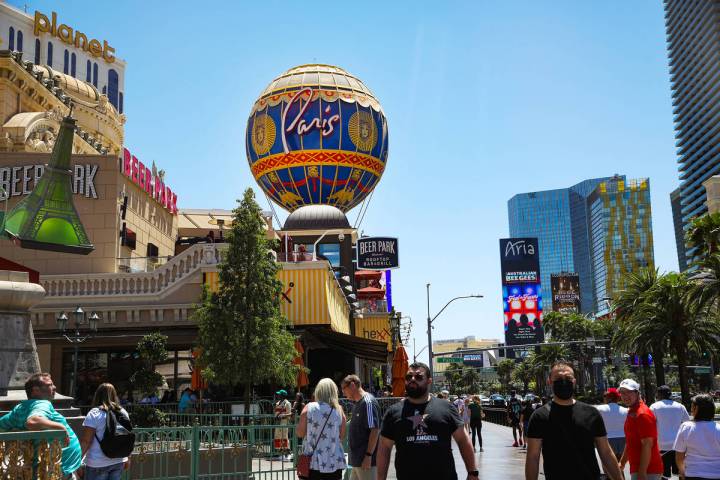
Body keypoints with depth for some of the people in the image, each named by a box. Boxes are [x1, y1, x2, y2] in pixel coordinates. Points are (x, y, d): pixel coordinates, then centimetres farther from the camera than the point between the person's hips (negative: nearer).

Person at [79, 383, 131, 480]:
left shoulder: (94, 414, -11)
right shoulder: (123, 413, 5)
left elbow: (85, 441, -14)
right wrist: (127, 458, 22)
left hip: (98, 463, -5)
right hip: (119, 461, 5)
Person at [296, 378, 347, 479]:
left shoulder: (309, 408, -6)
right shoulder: (339, 410, -2)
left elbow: (300, 433, -2)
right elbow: (342, 436, 2)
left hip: (313, 462, -1)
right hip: (334, 463, 1)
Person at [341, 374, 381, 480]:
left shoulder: (368, 402, -15)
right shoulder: (357, 403, 14)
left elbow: (375, 430, -21)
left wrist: (368, 455, -22)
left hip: (366, 460, -9)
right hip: (357, 459, 9)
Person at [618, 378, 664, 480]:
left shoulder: (642, 414, -16)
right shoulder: (631, 412, 15)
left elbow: (647, 446, -21)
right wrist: (622, 463, 22)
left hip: (646, 471, -10)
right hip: (637, 469, 10)